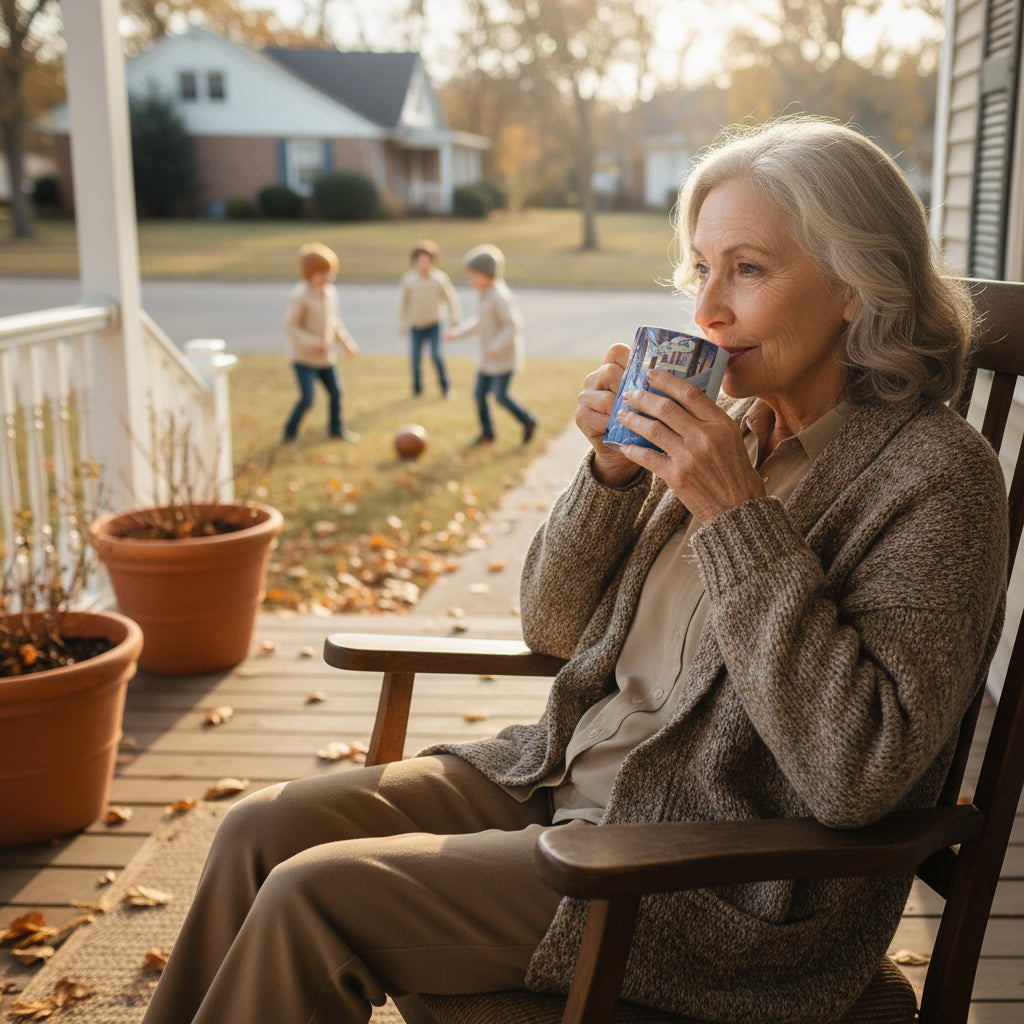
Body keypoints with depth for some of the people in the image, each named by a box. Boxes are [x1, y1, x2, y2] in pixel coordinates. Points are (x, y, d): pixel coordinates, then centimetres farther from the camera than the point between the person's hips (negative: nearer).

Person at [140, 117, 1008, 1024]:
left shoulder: (936, 473, -14)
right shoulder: (732, 429, 5)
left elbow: (857, 775, -25)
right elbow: (553, 627, 9)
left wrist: (736, 515, -25)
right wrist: (613, 472, -8)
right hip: (564, 777, 7)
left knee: (312, 899, -15)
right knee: (263, 832, -2)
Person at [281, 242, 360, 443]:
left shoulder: (331, 292, 4)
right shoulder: (299, 296, -19)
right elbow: (290, 325, -19)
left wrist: (347, 342, 13)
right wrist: (313, 343, -25)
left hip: (326, 357, 7)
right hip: (304, 358, -7)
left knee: (335, 392, 12)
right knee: (307, 398, -12)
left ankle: (336, 428, 33)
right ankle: (290, 432, 9)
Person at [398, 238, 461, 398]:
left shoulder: (440, 278, -8)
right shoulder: (409, 279, -7)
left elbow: (451, 299, 1)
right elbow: (403, 302, 3)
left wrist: (455, 321, 1)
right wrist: (402, 325, 6)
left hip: (435, 324, -1)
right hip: (416, 325, 1)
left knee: (436, 355, -14)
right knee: (415, 357, 1)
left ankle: (445, 387, 2)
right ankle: (417, 387, 22)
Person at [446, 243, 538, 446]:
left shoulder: (500, 296, -20)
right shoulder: (486, 294, 9)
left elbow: (512, 325, -25)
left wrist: (497, 347, -32)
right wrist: (459, 331, 19)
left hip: (504, 356, -9)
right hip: (488, 357, 9)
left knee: (500, 395, -10)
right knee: (479, 393, 7)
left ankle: (528, 421, 11)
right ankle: (487, 433, 19)